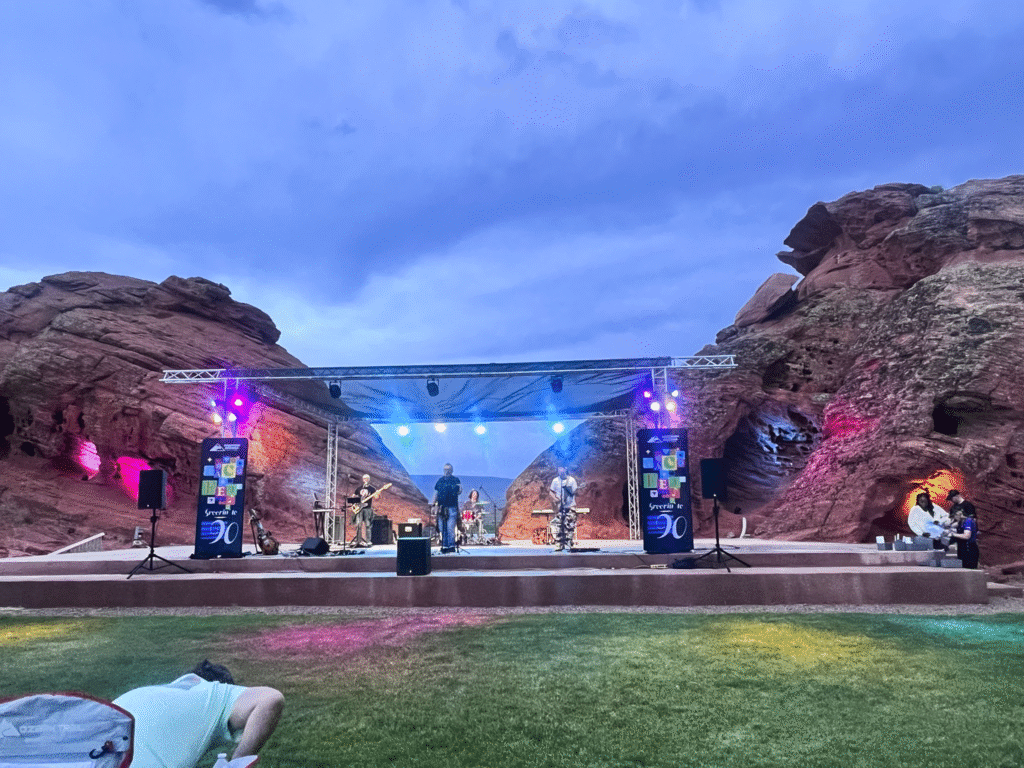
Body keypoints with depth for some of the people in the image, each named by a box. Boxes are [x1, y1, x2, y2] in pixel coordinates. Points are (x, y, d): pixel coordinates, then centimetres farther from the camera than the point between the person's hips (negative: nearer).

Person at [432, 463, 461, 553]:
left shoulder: (455, 480, 5)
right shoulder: (440, 480, 16)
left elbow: (459, 492, 0)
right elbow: (436, 492, 18)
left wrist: (459, 489, -20)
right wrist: (433, 502, 8)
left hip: (452, 507, -4)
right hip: (441, 507, 4)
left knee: (450, 527, -10)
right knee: (442, 528, 5)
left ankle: (451, 545, -5)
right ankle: (444, 546, 11)